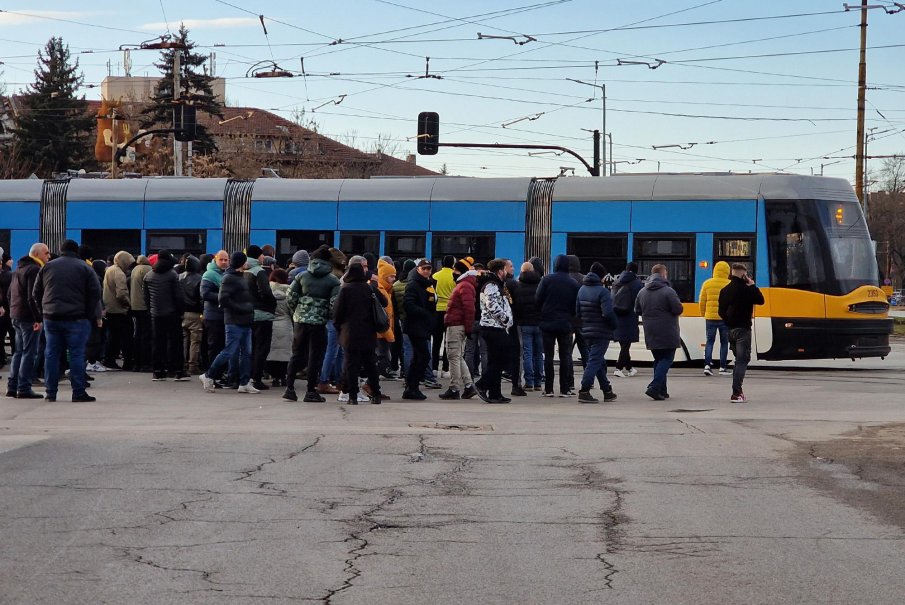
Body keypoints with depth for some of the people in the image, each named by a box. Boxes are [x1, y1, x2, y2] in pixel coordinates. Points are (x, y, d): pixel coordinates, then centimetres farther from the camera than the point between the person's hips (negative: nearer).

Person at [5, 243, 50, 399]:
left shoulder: (19, 268, 18)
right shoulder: (34, 270, -14)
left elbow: (10, 294, 23)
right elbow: (33, 297, -21)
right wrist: (38, 318, -21)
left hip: (16, 316, 10)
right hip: (29, 316, -10)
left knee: (19, 352, 15)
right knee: (29, 353, -6)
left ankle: (12, 387, 14)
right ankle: (24, 389, -8)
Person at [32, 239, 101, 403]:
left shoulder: (47, 267, 10)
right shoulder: (84, 268, -1)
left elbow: (36, 293, 12)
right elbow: (95, 293, -5)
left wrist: (42, 312, 16)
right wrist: (94, 316, 2)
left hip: (51, 318, 3)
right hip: (76, 318, -3)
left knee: (51, 354, 7)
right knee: (77, 354, -3)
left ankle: (50, 392, 7)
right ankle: (78, 392, -6)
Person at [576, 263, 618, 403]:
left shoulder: (582, 290, 9)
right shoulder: (602, 291, -15)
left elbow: (577, 311, 11)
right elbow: (608, 313, -23)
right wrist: (614, 325, -7)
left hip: (587, 332, 8)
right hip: (601, 332, -8)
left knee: (599, 361, 17)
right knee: (595, 361, -6)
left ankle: (607, 390, 25)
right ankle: (584, 392, -13)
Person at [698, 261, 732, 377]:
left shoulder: (707, 284, 0)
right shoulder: (730, 285, -7)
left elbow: (702, 301, 4)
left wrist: (703, 314, 18)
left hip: (710, 317, 1)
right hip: (725, 318, -1)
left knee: (710, 341, 7)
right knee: (724, 342, 10)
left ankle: (707, 365, -8)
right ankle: (722, 367, 11)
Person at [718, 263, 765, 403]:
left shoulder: (725, 290, 10)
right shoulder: (746, 289, -14)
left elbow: (721, 312, 12)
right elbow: (760, 300, -7)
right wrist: (752, 285, -1)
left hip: (731, 329, 8)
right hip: (742, 329, -8)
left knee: (739, 359, 19)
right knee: (742, 360, -7)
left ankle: (737, 392, 19)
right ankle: (736, 394, -15)